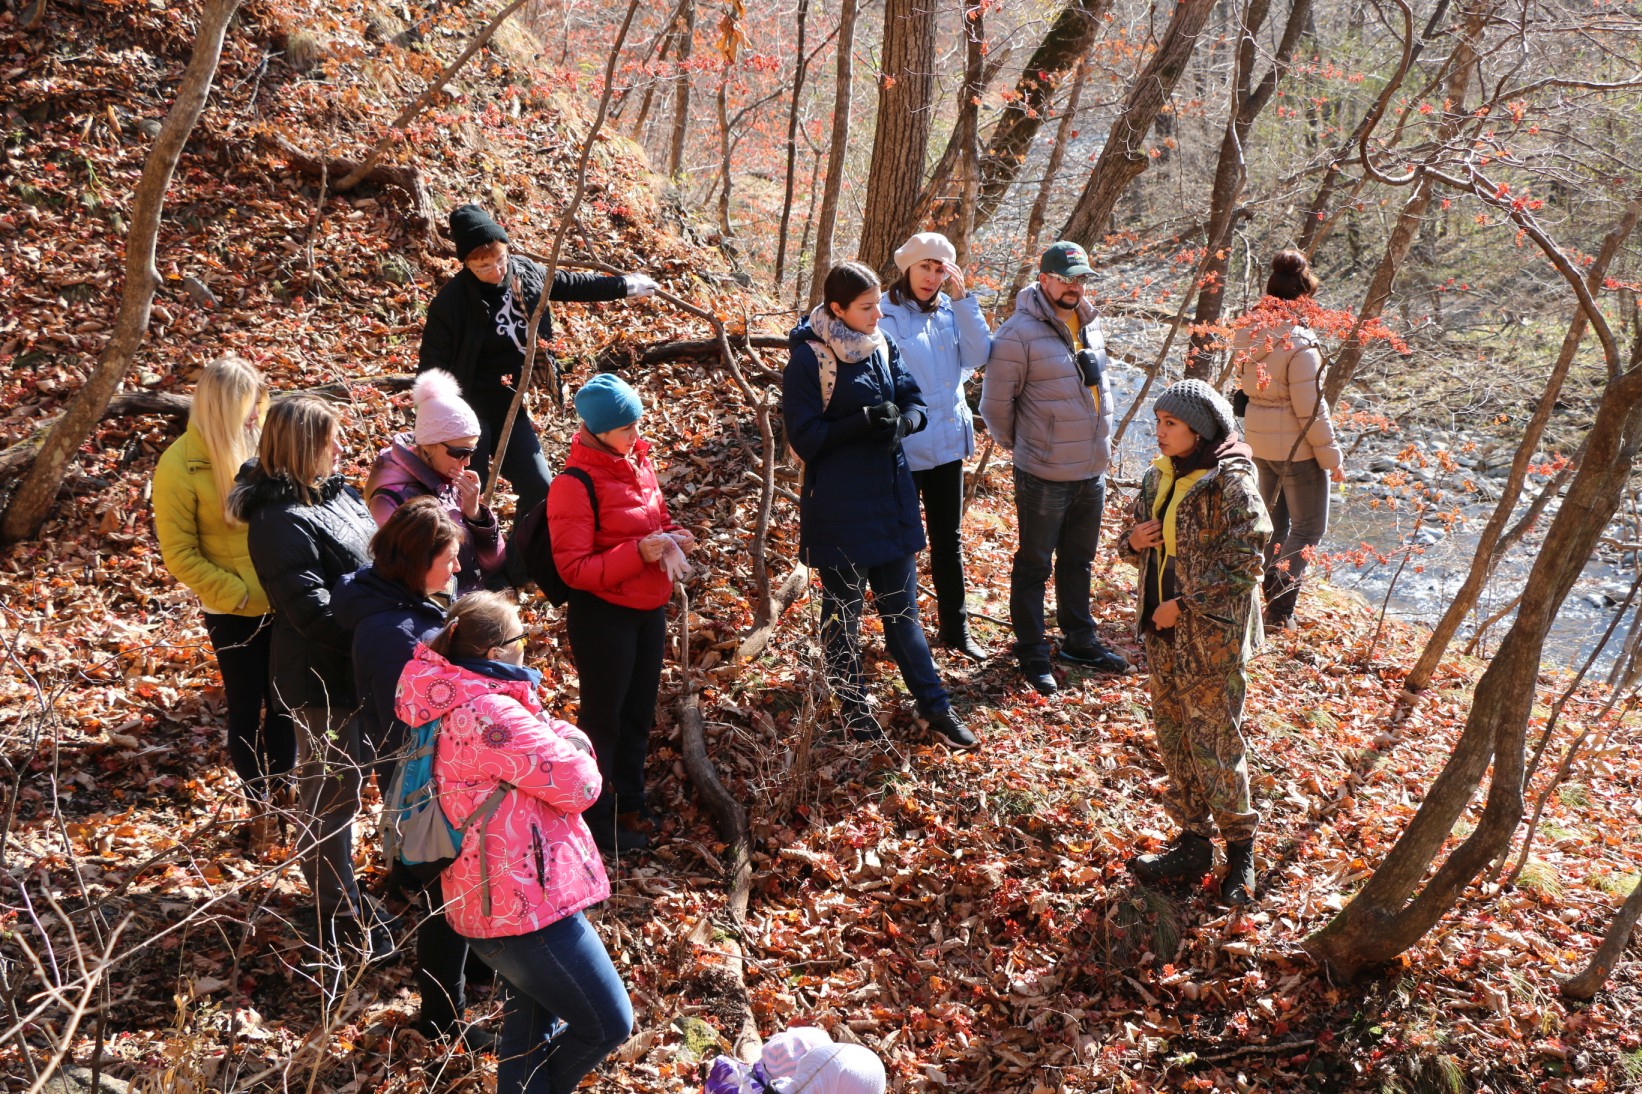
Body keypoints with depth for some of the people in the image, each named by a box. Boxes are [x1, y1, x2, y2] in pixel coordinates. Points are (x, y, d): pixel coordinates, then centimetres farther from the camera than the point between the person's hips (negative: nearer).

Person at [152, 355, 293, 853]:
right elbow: (180, 554, -13)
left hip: (284, 602, 3)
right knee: (246, 710, 14)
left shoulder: (262, 443, -8)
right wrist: (240, 594, -17)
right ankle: (258, 808, 34)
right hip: (233, 613, -3)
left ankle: (280, 791, 40)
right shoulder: (180, 466, -18)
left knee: (285, 702, 17)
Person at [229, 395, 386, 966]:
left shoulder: (336, 490, 5)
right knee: (328, 796, 6)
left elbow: (373, 559, 17)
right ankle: (340, 923, 21)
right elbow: (312, 608, -27)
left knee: (342, 787, 23)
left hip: (357, 663, 9)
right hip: (322, 678, -9)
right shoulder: (280, 521, -23)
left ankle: (344, 892, 41)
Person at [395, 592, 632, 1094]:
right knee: (607, 1025, 3)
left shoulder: (451, 702, 5)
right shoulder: (490, 714, -26)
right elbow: (579, 785, -20)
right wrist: (570, 744, -3)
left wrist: (554, 735, -7)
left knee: (532, 1021, 26)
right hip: (525, 902, -10)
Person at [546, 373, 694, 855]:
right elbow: (574, 568, -21)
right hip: (602, 614, -7)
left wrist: (673, 539, -4)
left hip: (649, 608, 7)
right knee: (603, 716, 8)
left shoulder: (639, 461, 3)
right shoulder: (575, 485, -20)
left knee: (639, 710, 20)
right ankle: (598, 819, 24)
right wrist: (638, 554, -29)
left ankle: (630, 800, 39)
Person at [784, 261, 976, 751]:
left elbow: (915, 402, 7)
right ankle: (856, 712, 23)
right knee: (843, 612, 9)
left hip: (892, 499, 6)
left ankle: (936, 709, 21)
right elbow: (805, 437, -16)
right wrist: (866, 421, -26)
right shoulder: (808, 359, -13)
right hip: (838, 505, -6)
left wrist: (900, 422, -16)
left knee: (901, 608, 14)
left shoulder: (882, 346, 5)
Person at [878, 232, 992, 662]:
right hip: (905, 448, -6)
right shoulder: (887, 315, -12)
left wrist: (962, 299, -13)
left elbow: (978, 355, -8)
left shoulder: (950, 310, 5)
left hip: (949, 441, 6)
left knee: (949, 540, 16)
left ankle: (955, 627, 27)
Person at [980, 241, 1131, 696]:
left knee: (1078, 560, 20)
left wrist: (1100, 441, 17)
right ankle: (1032, 654, 16)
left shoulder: (1091, 324, 6)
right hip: (1044, 475, -7)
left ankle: (1080, 640, 34)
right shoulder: (1020, 333, -17)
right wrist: (1021, 445, 1)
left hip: (1093, 470, 7)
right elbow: (996, 403, -12)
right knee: (1034, 565, 6)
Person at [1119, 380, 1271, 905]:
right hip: (1163, 633, 7)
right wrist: (1132, 541, -5)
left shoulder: (1232, 486, -15)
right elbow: (1142, 539, 19)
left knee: (1215, 744, 0)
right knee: (1173, 737, 14)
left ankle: (1240, 848, 18)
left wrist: (1185, 604, -18)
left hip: (1213, 637, -7)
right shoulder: (1158, 476, 7)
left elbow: (1244, 565, -18)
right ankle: (1192, 843, 27)